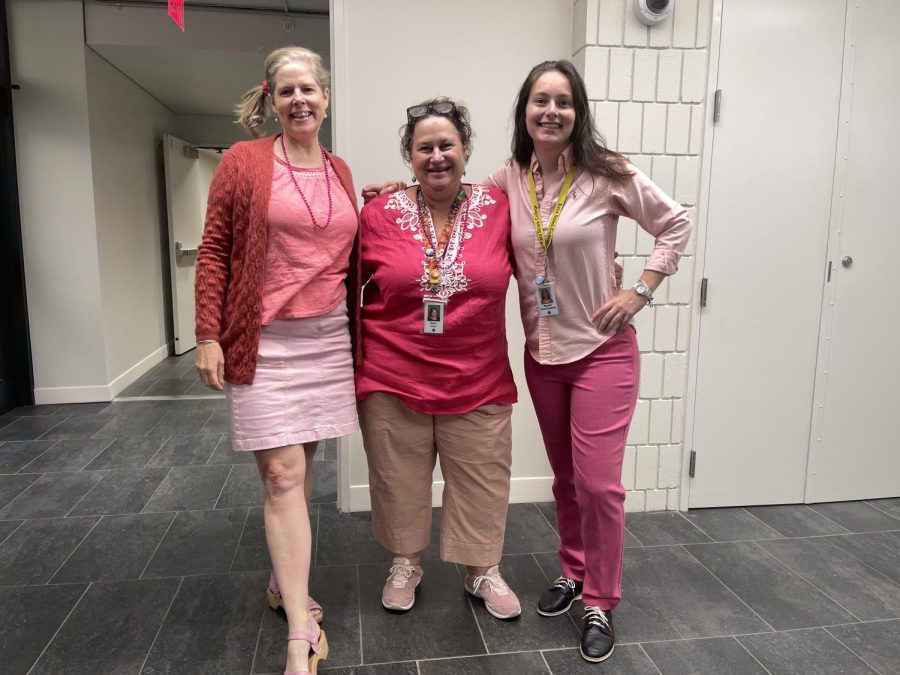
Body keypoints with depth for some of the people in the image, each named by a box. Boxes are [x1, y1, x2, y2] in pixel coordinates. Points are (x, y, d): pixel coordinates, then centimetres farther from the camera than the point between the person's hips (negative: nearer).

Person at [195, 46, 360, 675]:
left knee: (301, 467, 13)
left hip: (328, 338, 5)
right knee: (282, 475, -6)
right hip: (264, 340, -4)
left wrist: (356, 327, 13)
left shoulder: (341, 172, 12)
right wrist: (208, 336, -8)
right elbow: (214, 251, -3)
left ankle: (284, 581, 33)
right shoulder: (244, 161, -1)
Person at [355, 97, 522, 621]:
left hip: (477, 381, 1)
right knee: (400, 479, 14)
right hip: (393, 379, 0)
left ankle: (484, 570, 37)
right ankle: (406, 564, 40)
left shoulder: (498, 209, -1)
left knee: (482, 481, 13)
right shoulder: (379, 214, -2)